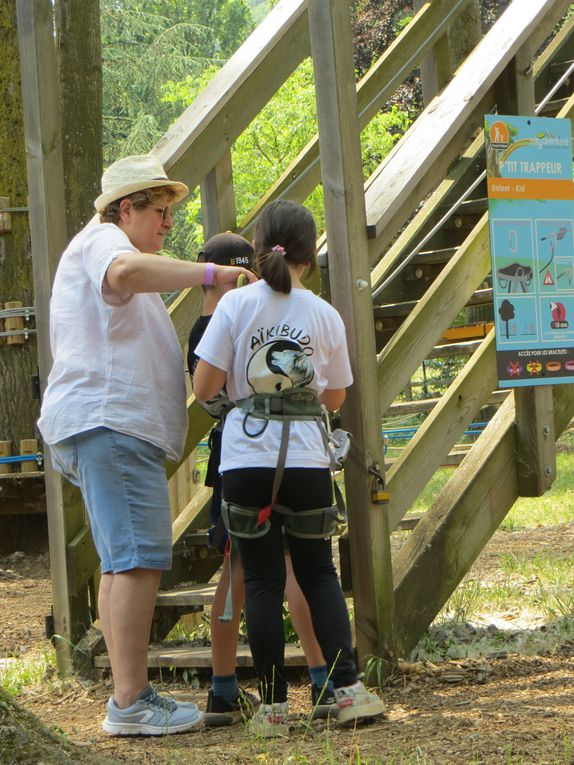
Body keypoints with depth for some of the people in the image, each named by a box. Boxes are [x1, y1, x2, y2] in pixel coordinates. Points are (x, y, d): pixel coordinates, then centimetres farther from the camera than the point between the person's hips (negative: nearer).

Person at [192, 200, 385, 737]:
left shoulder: (236, 304, -4)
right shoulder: (325, 315, 2)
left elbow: (204, 387, -4)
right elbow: (335, 398, 11)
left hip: (246, 459, -1)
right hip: (307, 460, 1)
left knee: (262, 580, 5)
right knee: (317, 572, 13)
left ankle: (273, 705, 4)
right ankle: (348, 688, 3)